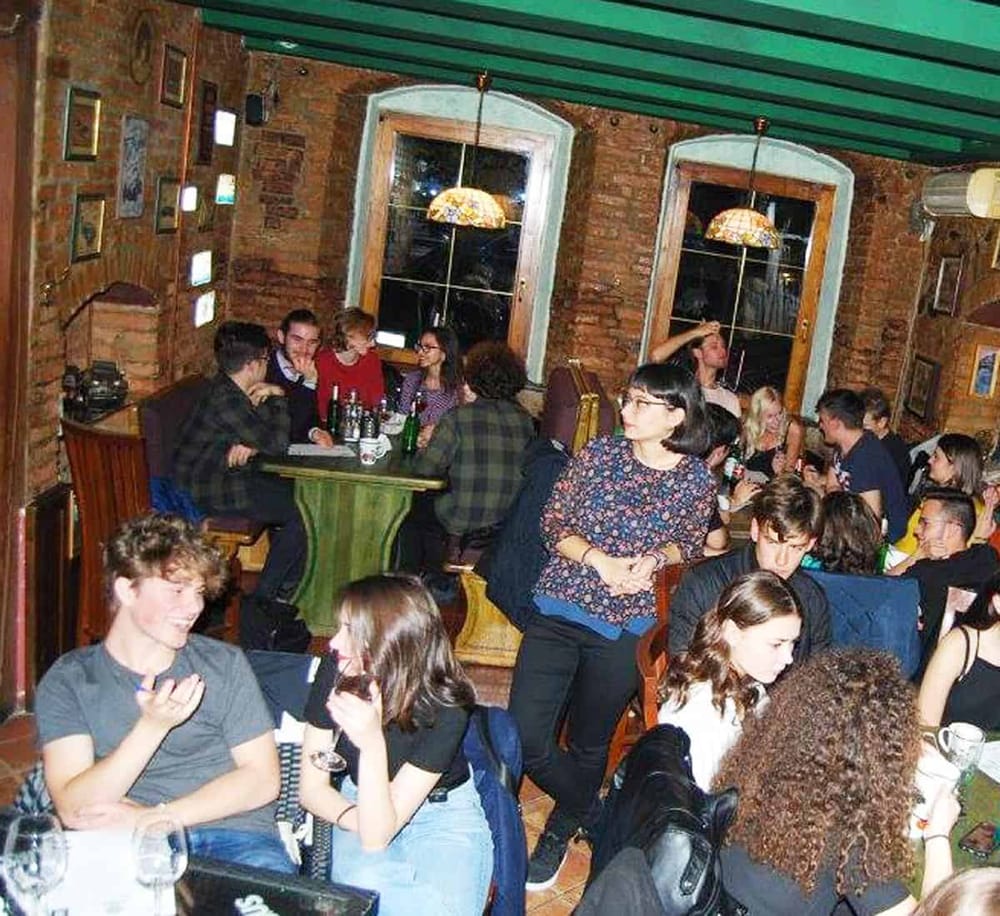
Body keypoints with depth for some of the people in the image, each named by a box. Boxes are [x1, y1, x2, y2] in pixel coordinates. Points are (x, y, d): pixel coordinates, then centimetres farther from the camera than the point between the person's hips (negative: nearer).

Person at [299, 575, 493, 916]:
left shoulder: (443, 711, -27)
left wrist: (372, 744, -45)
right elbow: (312, 788, -5)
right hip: (362, 809, 2)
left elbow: (376, 836, -29)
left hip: (443, 813, -2)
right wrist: (356, 820, -25)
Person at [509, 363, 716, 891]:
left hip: (624, 629, -1)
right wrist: (600, 562, -16)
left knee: (588, 744, 15)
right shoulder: (599, 453, -3)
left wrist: (658, 558, -12)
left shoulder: (697, 481, -5)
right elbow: (553, 522, 0)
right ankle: (592, 815, 25)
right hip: (558, 611, 2)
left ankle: (561, 831, 45)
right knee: (525, 738, -4)